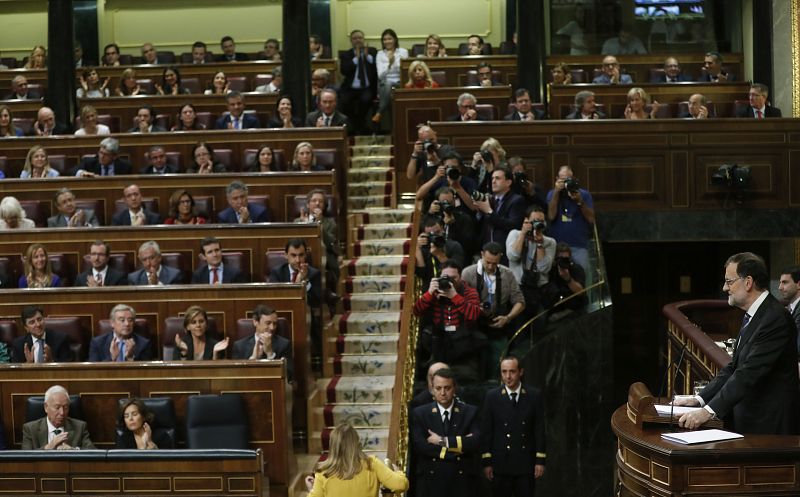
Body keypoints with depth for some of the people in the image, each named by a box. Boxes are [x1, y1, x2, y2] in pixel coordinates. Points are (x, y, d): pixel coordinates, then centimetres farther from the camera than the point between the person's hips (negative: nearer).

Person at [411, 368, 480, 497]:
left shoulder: (470, 412, 6)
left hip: (462, 482, 0)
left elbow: (476, 442, -8)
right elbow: (419, 446, -8)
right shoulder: (420, 413, 5)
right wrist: (460, 445, -9)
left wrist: (443, 441, -11)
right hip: (431, 481, 0)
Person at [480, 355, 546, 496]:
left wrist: (540, 460, -2)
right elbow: (486, 431, -1)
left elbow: (539, 430, 1)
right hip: (500, 464, 0)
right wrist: (486, 462, -5)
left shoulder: (534, 395, 0)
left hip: (526, 464, 0)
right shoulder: (492, 397, -1)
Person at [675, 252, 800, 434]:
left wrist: (709, 411, -28)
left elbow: (750, 373, -25)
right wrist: (700, 399, 4)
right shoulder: (752, 316, 14)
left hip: (769, 426, -9)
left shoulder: (775, 319, -18)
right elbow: (734, 367, 15)